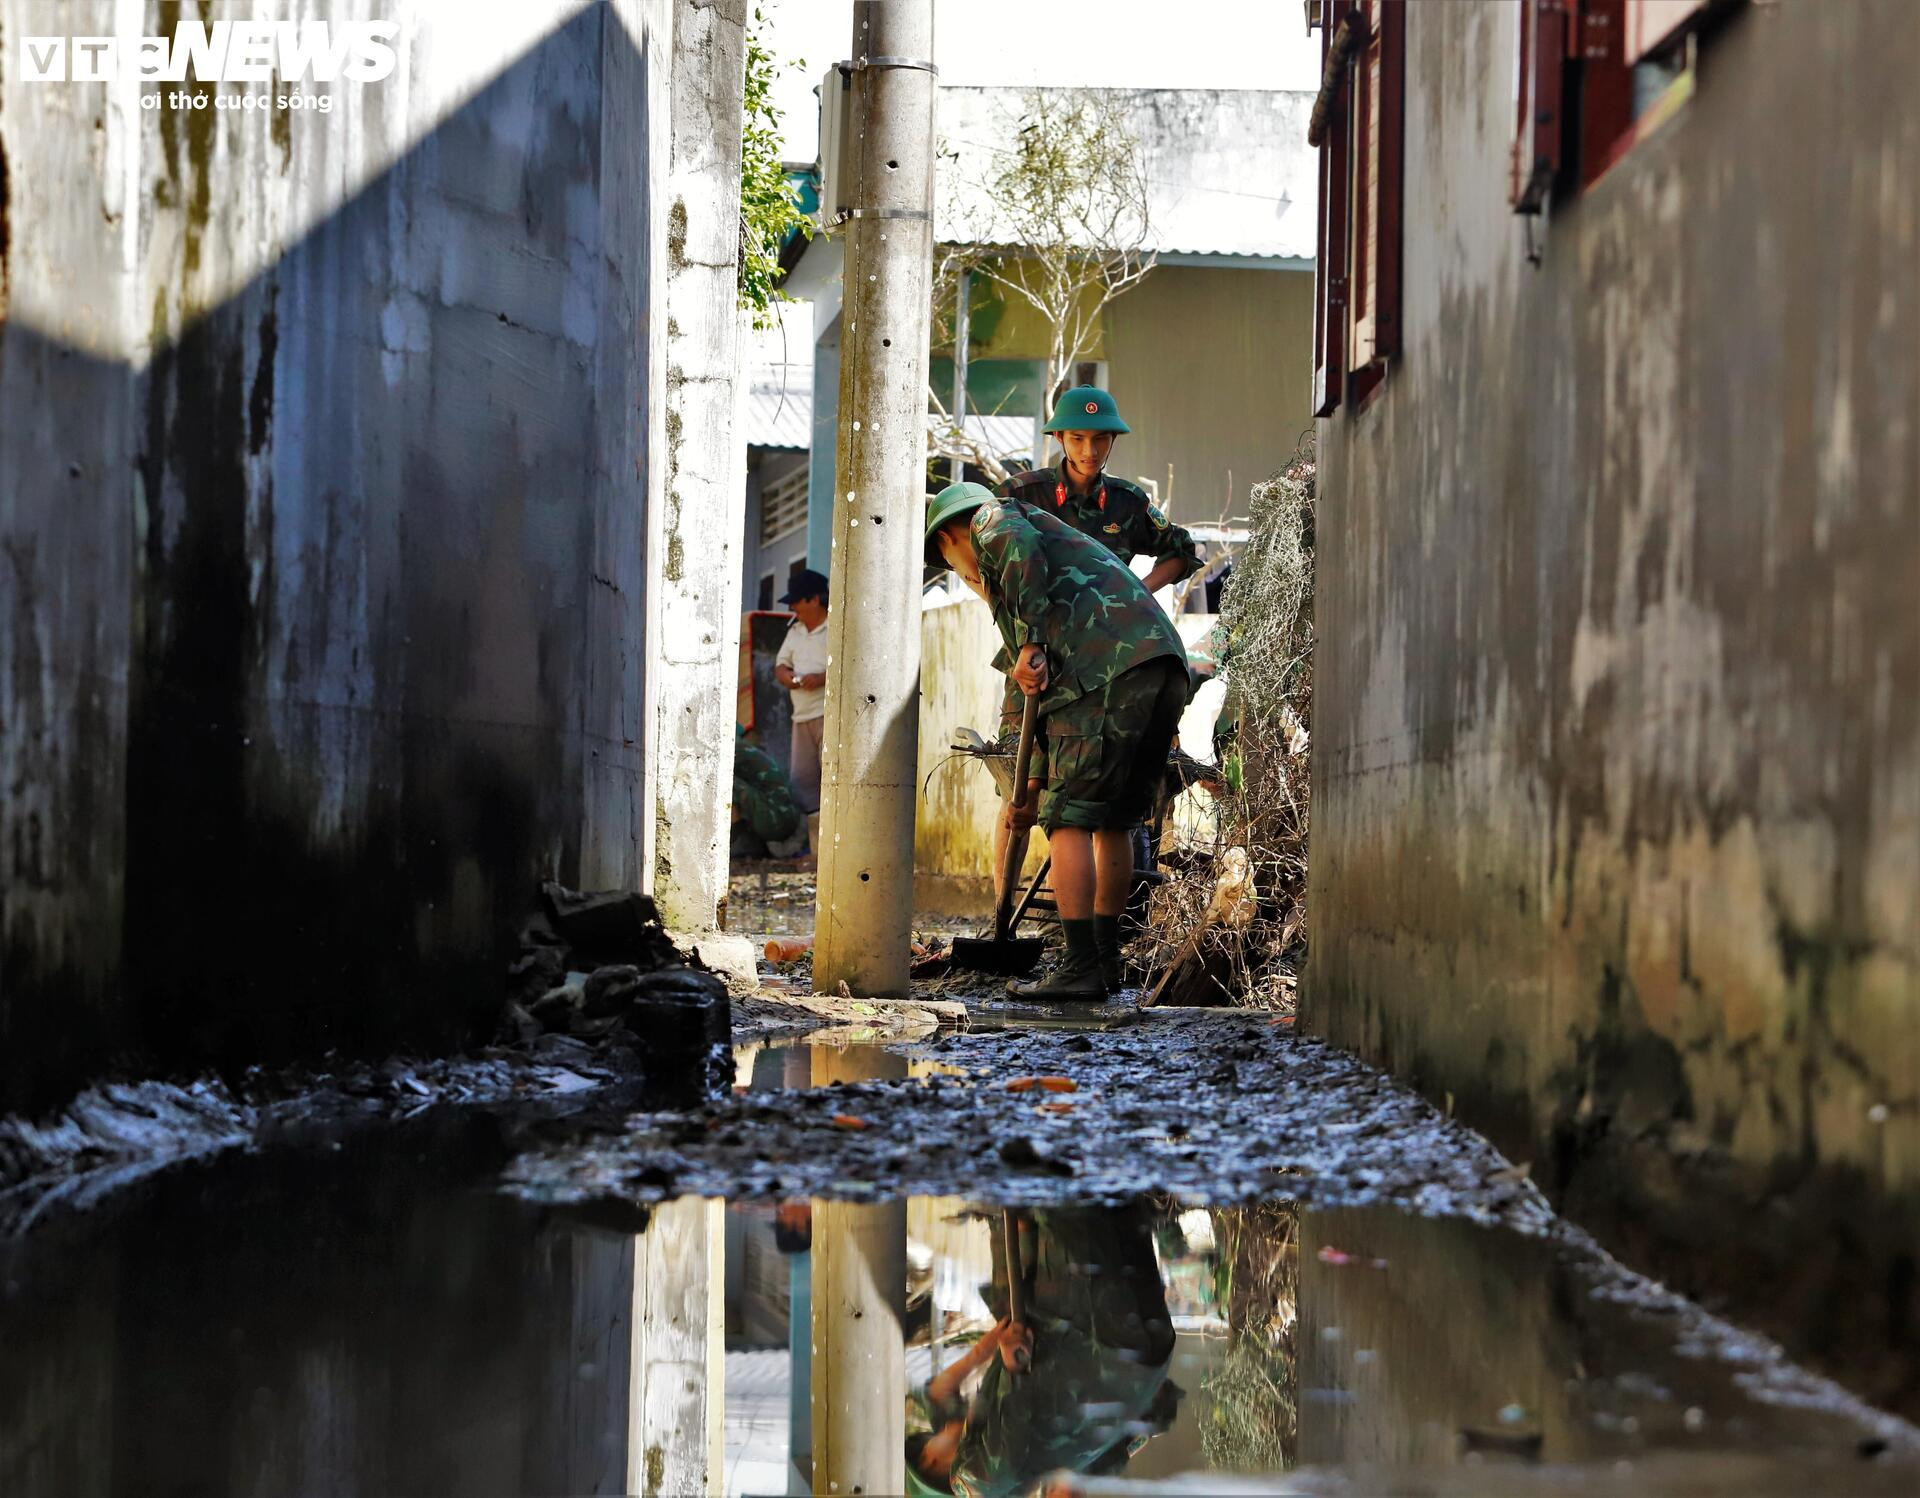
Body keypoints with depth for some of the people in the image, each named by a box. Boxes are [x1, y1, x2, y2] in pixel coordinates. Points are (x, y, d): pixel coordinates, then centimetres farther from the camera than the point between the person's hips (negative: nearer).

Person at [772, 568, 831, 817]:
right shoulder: (795, 631, 22)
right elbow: (781, 664, 25)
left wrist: (822, 678, -21)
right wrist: (786, 676, 0)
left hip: (831, 712, -8)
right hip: (802, 715, 8)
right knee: (800, 778, 3)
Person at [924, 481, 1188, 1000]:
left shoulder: (989, 520, 17)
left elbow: (1018, 544, -12)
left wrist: (1030, 644, -12)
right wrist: (1034, 789, 39)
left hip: (1108, 669, -9)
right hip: (1165, 668, 9)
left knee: (1071, 818, -5)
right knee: (1114, 820, 18)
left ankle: (1082, 968, -8)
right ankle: (1105, 961, 24)